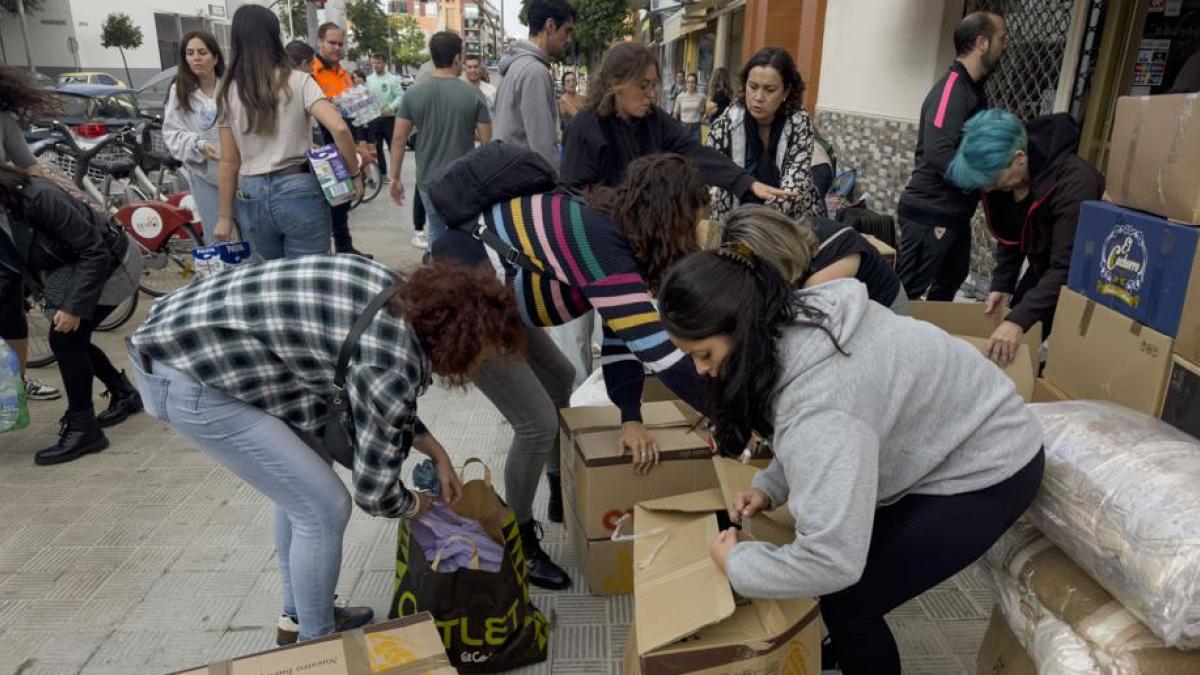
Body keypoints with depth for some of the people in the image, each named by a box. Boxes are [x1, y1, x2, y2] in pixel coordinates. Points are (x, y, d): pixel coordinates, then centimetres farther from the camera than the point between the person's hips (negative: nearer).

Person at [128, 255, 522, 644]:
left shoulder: (400, 299, 4)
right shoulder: (397, 360, -22)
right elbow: (372, 490, -10)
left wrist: (438, 454, 23)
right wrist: (417, 506, 11)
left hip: (189, 335, 10)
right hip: (188, 378, -10)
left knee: (301, 480, 20)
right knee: (323, 509, -2)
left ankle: (297, 618, 38)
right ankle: (316, 641, 23)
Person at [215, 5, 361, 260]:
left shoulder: (228, 93, 4)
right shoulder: (298, 81, -3)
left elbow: (229, 162, 5)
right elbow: (339, 129, -17)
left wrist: (225, 216, 11)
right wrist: (355, 174, -3)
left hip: (251, 197, 3)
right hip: (298, 191, -3)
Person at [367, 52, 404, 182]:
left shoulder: (393, 79, -4)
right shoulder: (368, 80, 7)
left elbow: (400, 96, -9)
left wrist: (390, 108, -21)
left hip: (389, 118, -4)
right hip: (373, 118, 4)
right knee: (376, 147, 8)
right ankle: (381, 173, 18)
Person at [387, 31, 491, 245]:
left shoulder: (413, 93, -3)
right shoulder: (473, 94, -9)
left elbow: (398, 139, -3)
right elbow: (487, 140, -8)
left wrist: (395, 177, 5)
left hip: (429, 182, 3)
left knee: (437, 235, 17)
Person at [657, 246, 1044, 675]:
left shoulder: (818, 404, -38)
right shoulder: (793, 329, -10)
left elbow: (832, 560, -39)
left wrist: (737, 565, -22)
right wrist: (770, 487, -5)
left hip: (987, 468, -8)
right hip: (951, 437, 8)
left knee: (848, 600, -5)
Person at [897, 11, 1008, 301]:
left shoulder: (973, 89, 14)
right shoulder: (952, 89, -17)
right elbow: (938, 153, -30)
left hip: (955, 213, 11)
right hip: (930, 214, -11)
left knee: (949, 285, 22)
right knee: (906, 294, -4)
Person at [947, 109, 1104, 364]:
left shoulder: (1073, 181, -35)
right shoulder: (1003, 181, -15)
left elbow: (1067, 267, -39)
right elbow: (1009, 238, -2)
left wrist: (1019, 320, -48)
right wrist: (1001, 285, -15)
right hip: (1044, 267, 6)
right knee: (1008, 347, 8)